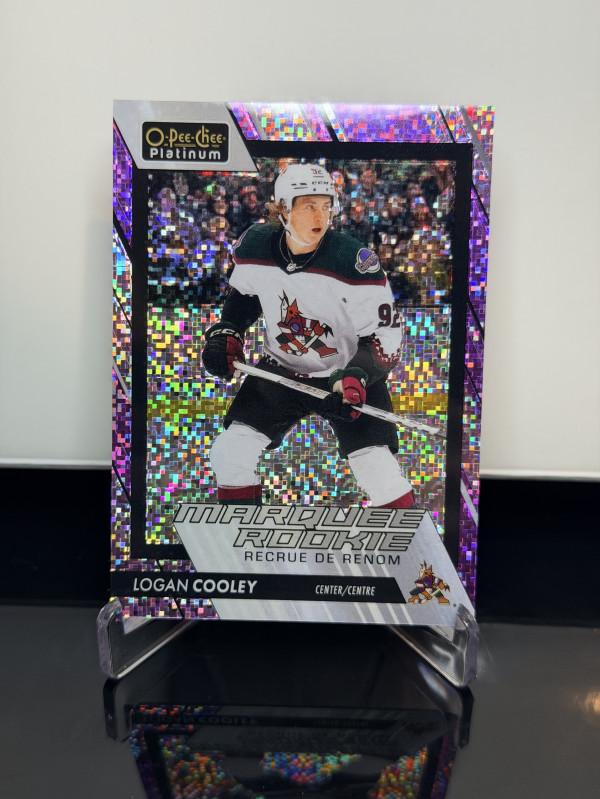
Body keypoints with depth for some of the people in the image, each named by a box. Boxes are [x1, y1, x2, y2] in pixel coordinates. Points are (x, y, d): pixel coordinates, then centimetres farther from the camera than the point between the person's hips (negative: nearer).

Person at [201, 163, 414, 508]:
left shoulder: (355, 261, -23)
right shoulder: (254, 247, -10)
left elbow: (386, 334, -18)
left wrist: (355, 378, -32)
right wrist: (225, 334, -3)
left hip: (348, 374, -3)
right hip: (280, 371, 4)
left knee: (379, 471, -13)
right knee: (230, 453, -1)